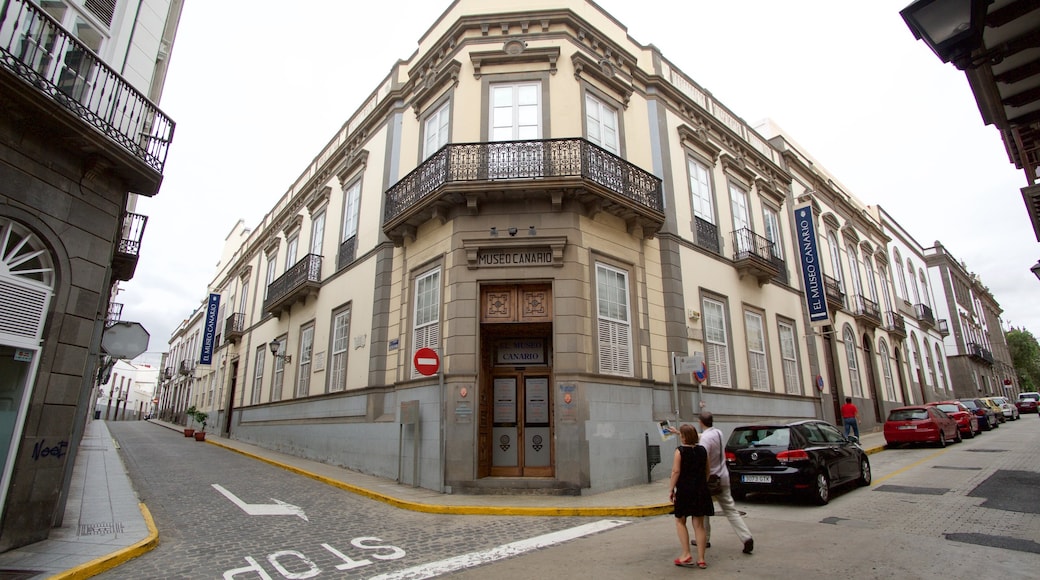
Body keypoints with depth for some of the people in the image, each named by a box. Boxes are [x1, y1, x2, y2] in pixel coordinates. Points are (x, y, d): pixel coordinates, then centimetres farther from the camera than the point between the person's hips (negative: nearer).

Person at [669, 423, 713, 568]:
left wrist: (671, 489, -8)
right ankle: (701, 559, 13)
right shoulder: (702, 450, 3)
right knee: (699, 525, 11)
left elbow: (676, 471, -16)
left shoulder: (680, 451, -12)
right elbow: (707, 471, 10)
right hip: (700, 491, 5)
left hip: (684, 490, -5)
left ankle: (686, 555, 6)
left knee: (680, 521, 12)